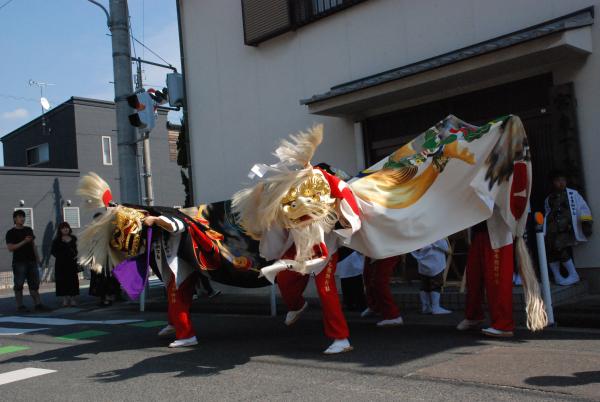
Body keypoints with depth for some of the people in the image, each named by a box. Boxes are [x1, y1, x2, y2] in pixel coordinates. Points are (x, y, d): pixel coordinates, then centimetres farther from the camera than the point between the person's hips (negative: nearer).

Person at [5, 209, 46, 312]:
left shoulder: (29, 230, 15)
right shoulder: (11, 233, -1)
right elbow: (10, 248, -11)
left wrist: (37, 258, 14)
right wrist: (24, 241, -19)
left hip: (31, 261, 5)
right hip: (19, 262, -5)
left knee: (34, 283, 5)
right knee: (19, 285, -2)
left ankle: (37, 304, 7)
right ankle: (20, 306, 3)